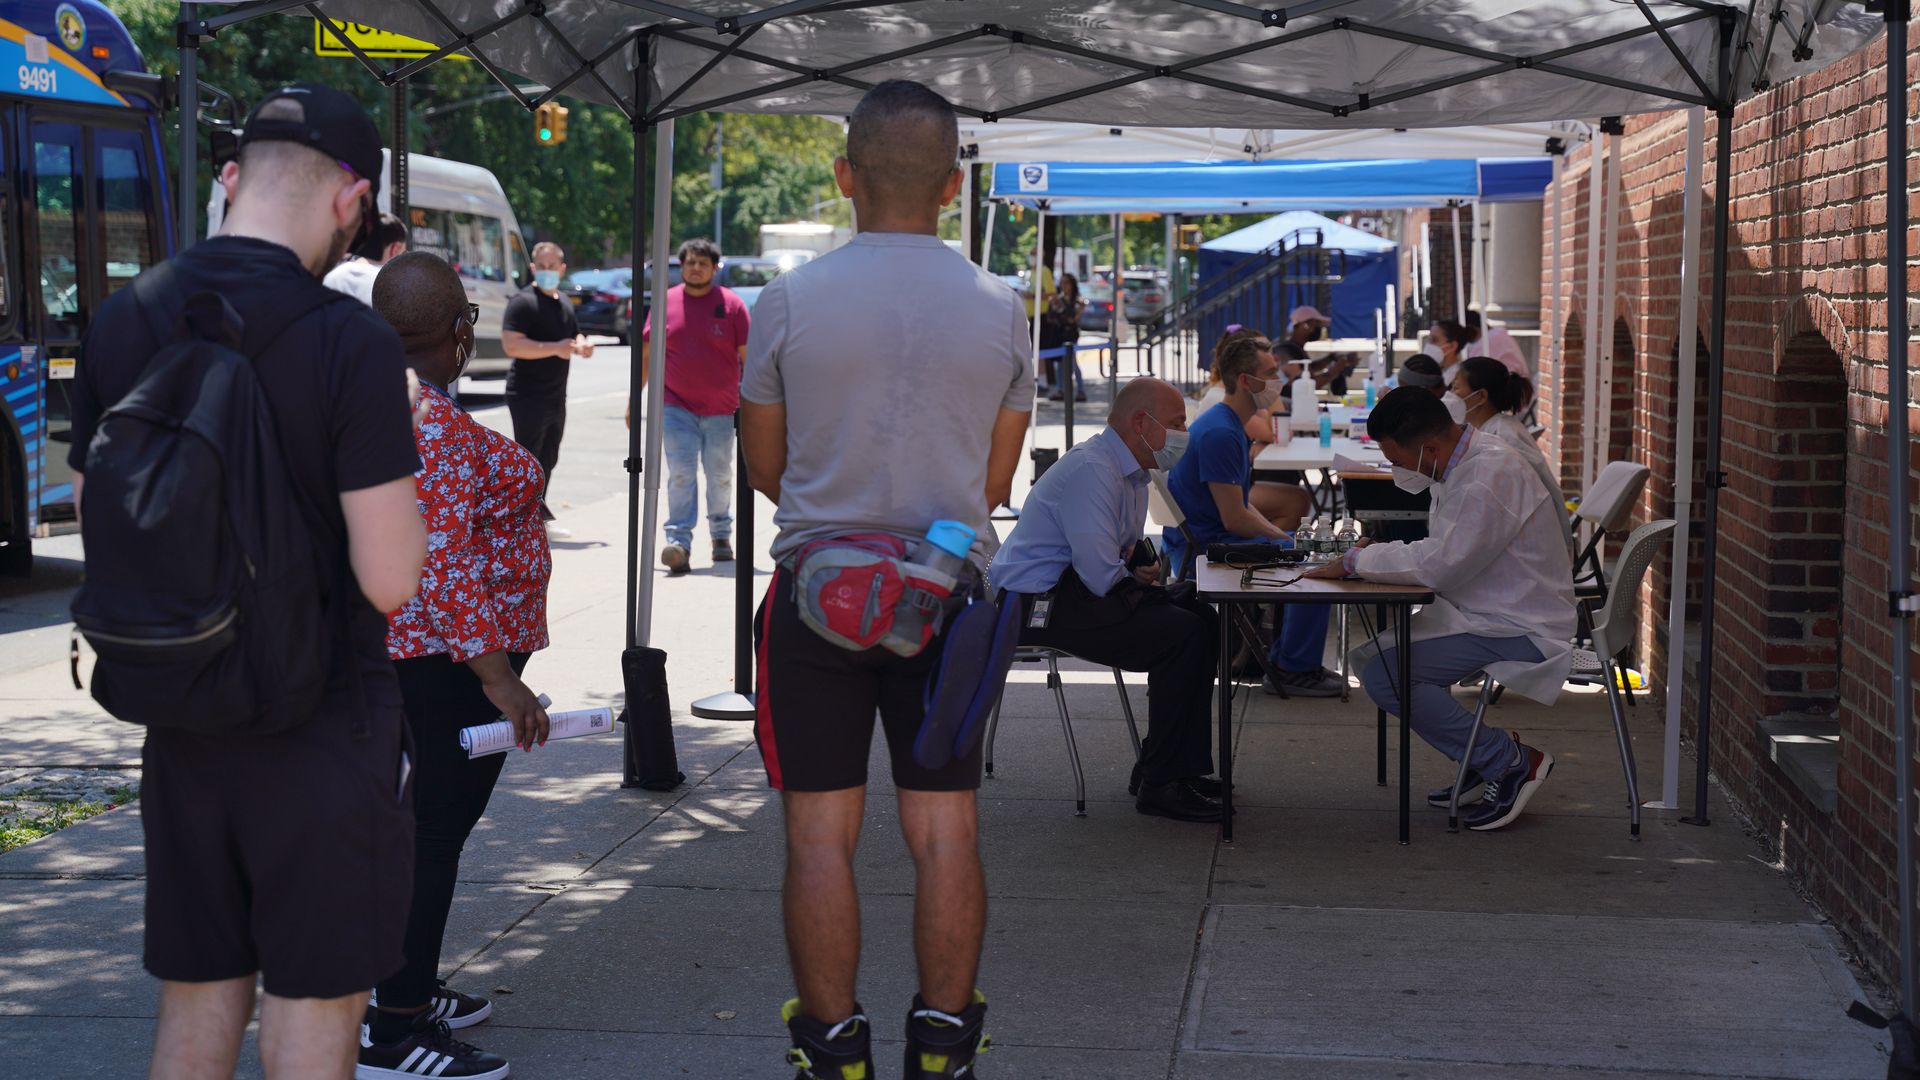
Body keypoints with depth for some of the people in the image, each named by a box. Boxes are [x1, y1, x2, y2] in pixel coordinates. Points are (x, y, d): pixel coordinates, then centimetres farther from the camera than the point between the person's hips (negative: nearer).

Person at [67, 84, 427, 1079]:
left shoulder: (117, 327, 0)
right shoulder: (350, 343, -18)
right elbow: (389, 578, -18)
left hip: (180, 722, 5)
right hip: (321, 728, -5)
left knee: (196, 997, 16)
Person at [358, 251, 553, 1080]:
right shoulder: (432, 422, -21)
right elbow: (441, 560, -27)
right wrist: (494, 672, -27)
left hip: (403, 642, 10)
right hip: (454, 652, -10)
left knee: (435, 816, 19)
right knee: (439, 826, -5)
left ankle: (404, 989, 30)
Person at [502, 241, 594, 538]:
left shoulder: (564, 304, 16)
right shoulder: (523, 302, -11)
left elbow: (574, 336, 32)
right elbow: (511, 345, -23)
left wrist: (582, 346, 7)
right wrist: (555, 348, -28)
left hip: (556, 395, 9)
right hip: (528, 395, -9)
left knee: (547, 460, 14)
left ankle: (538, 518, 23)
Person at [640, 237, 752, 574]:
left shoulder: (731, 304, -1)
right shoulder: (666, 303, 4)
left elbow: (747, 354, 1)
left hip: (721, 409, 0)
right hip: (677, 407, 0)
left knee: (720, 476, 12)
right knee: (681, 474, -10)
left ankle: (722, 534, 30)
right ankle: (679, 543, -14)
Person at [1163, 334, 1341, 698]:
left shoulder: (1230, 426, 13)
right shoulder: (1220, 433, -21)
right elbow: (1234, 518, -22)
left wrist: (1282, 535, 6)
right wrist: (1283, 538, -8)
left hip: (1211, 540, 11)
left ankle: (1280, 658, 21)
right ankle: (1293, 671, -5)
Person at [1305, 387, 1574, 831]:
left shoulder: (1490, 476, -24)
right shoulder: (1464, 461, 8)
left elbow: (1439, 565, -27)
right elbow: (1443, 555, 17)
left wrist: (1357, 561, -15)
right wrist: (1379, 553, 0)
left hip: (1520, 629, -11)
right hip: (1484, 612, 11)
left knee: (1384, 674, -19)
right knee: (1369, 657, 12)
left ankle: (1510, 762, -8)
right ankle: (1486, 762, 14)